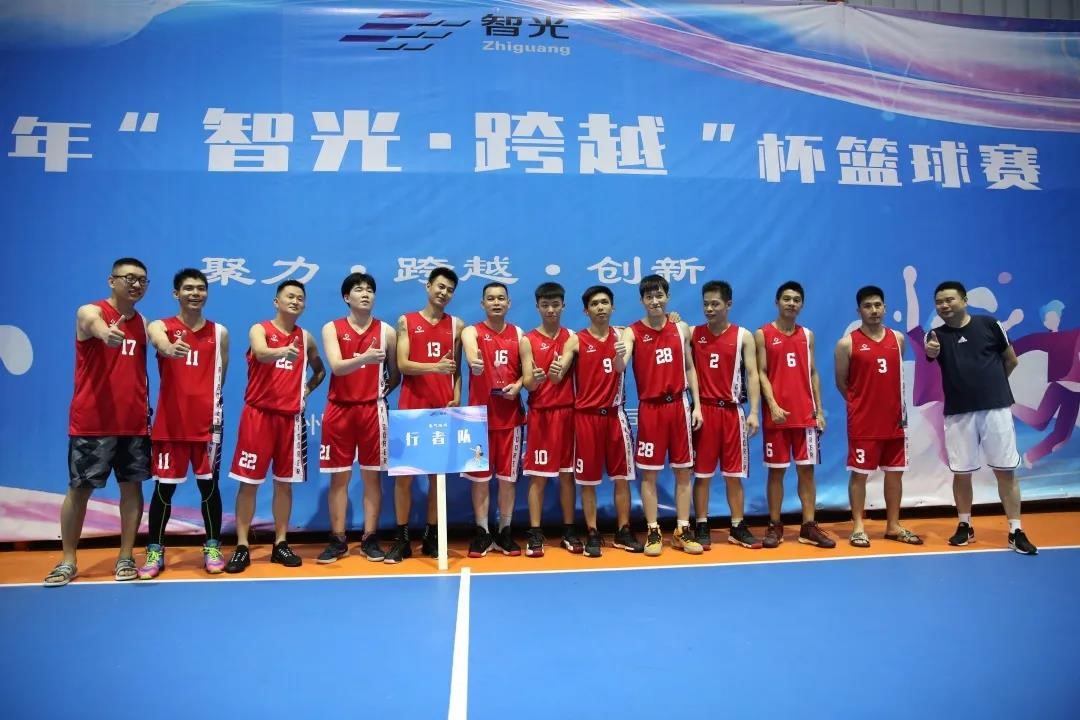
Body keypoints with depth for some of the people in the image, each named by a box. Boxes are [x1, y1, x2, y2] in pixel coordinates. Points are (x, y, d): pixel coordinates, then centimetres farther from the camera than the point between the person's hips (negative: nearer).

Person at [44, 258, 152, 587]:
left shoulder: (143, 323, 10)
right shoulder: (90, 312, -6)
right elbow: (94, 324, -33)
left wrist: (145, 406, 6)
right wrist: (105, 333, -56)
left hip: (135, 423, 4)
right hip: (91, 422, -4)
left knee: (132, 486, 6)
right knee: (79, 489, 6)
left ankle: (125, 558, 16)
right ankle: (68, 561, 19)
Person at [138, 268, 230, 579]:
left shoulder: (220, 332, 6)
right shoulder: (160, 326, 0)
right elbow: (161, 343, -26)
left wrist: (209, 401, 1)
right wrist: (170, 349, -48)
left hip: (208, 422, 1)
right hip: (170, 422, -1)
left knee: (209, 485, 6)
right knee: (164, 487, 5)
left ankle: (212, 548, 18)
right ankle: (155, 552, 18)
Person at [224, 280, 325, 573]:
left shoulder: (306, 338, 10)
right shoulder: (259, 329, -2)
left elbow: (320, 370, 25)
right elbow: (261, 354, -25)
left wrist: (307, 389, 6)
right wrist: (284, 351, -47)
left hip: (290, 416, 3)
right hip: (259, 413, -3)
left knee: (285, 482, 8)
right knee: (249, 481, -1)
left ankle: (280, 544, 18)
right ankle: (242, 547, 9)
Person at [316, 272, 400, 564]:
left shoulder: (386, 331, 4)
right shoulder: (332, 328, 2)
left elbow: (395, 375, 10)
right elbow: (336, 367, -15)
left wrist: (380, 393, -6)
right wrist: (365, 357, -31)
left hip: (372, 409, 0)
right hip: (339, 409, 0)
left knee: (372, 475, 4)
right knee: (339, 476, 6)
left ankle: (370, 538, 14)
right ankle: (338, 540, 16)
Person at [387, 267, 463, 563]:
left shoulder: (457, 325, 11)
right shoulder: (406, 321, 6)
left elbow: (457, 368, 10)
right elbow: (402, 364, -5)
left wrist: (456, 396, -6)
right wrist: (435, 366, -20)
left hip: (443, 408, 2)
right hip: (412, 407, -1)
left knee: (438, 473, 5)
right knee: (403, 473, 1)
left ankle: (431, 536, 16)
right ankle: (401, 539, 11)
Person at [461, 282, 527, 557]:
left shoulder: (518, 334, 9)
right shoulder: (472, 331, -1)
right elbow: (471, 353, -25)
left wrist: (517, 386, -10)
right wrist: (473, 362, -48)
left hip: (510, 415, 2)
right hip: (480, 414, -2)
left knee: (508, 476, 7)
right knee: (480, 476, 4)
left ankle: (505, 532, 20)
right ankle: (482, 532, 15)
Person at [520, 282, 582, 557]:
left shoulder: (572, 337, 6)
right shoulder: (528, 340, 2)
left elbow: (562, 369, -7)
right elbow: (527, 382, -6)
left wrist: (558, 373, -27)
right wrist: (535, 379, -27)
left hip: (567, 411, 1)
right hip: (540, 413, -1)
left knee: (567, 473, 8)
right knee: (538, 475, 1)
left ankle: (569, 531, 18)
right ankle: (535, 534, 9)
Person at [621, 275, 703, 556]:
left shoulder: (682, 329, 7)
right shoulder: (632, 332, -4)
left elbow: (689, 368, 12)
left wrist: (696, 405, 6)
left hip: (679, 405, 3)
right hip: (650, 408, -3)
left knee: (683, 471, 8)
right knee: (649, 473, 3)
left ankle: (683, 531, 20)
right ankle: (653, 532, 16)